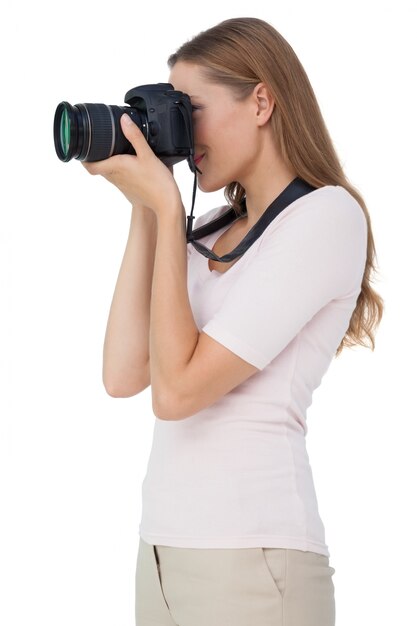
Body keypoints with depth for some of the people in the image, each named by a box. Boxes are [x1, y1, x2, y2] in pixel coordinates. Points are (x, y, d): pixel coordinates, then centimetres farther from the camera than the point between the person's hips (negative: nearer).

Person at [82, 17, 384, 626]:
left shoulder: (328, 215, -9)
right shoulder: (211, 231, 13)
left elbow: (176, 391, -16)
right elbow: (124, 376, 2)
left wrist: (166, 208, -10)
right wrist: (144, 211, 3)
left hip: (249, 557, -7)